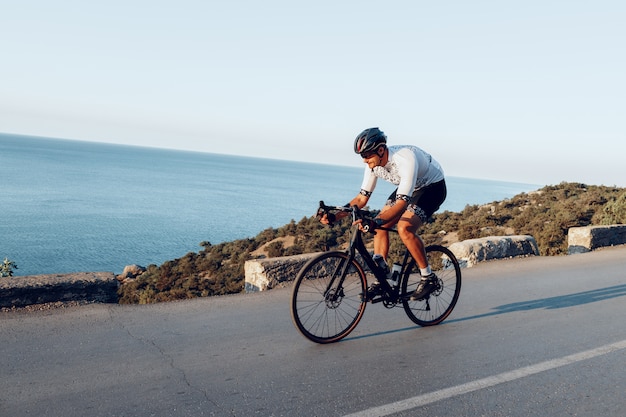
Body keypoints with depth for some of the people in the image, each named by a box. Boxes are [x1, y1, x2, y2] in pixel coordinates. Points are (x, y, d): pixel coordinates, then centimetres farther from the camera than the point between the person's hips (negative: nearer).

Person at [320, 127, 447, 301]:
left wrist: (375, 222, -56)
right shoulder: (374, 163, -15)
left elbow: (402, 203, -43)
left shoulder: (406, 160, -38)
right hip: (410, 188, 8)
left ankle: (428, 277, -10)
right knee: (380, 225, -7)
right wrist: (335, 215, -20)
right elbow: (362, 198, -8)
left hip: (433, 187, -7)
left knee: (404, 228, -27)